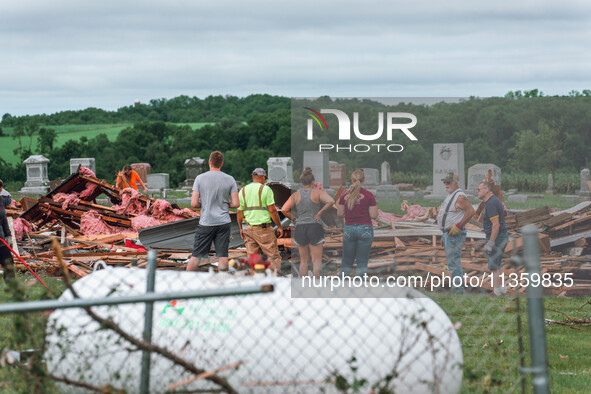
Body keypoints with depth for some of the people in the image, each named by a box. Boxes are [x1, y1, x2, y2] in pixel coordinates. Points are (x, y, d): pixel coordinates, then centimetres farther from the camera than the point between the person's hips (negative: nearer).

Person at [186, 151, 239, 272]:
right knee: (222, 256, 2)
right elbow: (235, 204, -2)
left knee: (196, 255, 5)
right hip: (223, 222, 1)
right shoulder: (230, 180, 0)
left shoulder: (200, 178, -4)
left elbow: (194, 203, -7)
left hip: (206, 222, -1)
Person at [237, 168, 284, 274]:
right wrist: (279, 227, -2)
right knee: (274, 256, -1)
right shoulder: (265, 189, -6)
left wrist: (241, 228, 24)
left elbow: (239, 212, 12)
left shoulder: (243, 191, 10)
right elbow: (272, 210, -10)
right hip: (264, 228, -5)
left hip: (249, 228, 5)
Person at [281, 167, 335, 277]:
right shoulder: (318, 192, -2)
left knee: (304, 261, 10)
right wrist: (320, 212, -6)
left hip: (300, 228, 3)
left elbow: (284, 210, -3)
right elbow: (331, 201, -18)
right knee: (317, 260, -1)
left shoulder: (295, 195, 4)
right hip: (315, 227, -3)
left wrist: (293, 218, 11)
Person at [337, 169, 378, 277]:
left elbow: (340, 213, 3)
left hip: (349, 229, 2)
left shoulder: (345, 194, 1)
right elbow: (374, 215, -7)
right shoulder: (369, 195, -6)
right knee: (362, 262, 2)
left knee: (347, 261, 12)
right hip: (365, 229, -2)